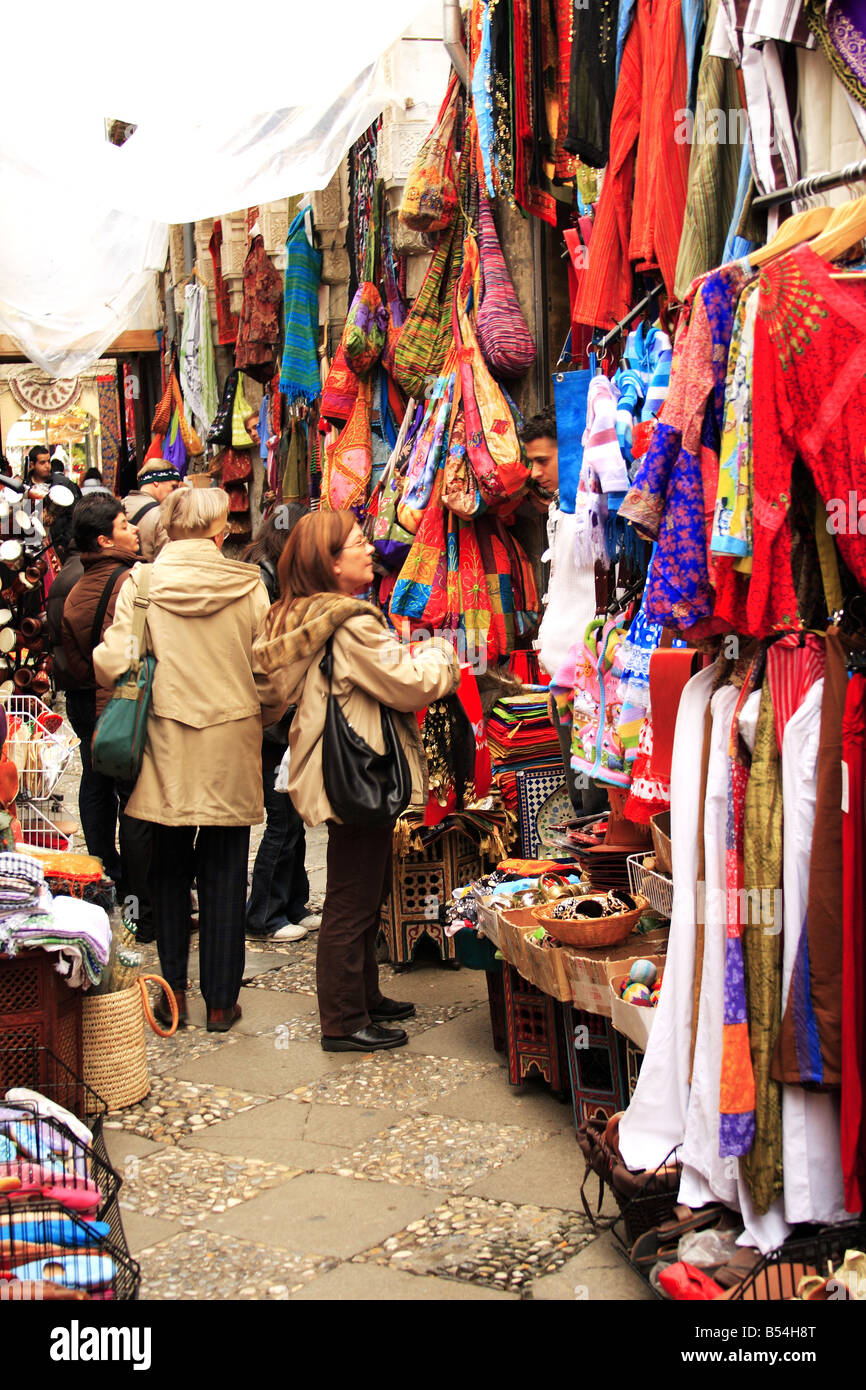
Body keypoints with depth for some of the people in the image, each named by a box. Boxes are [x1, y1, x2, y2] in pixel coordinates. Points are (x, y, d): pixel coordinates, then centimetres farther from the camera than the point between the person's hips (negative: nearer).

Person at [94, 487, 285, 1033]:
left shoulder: (142, 583, -6)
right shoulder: (248, 585, -6)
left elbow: (112, 663, -12)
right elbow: (271, 675, -5)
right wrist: (263, 717, 13)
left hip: (164, 749, 1)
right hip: (231, 752, 0)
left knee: (170, 872, 15)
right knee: (224, 877, 8)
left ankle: (174, 993, 21)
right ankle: (221, 1001, 15)